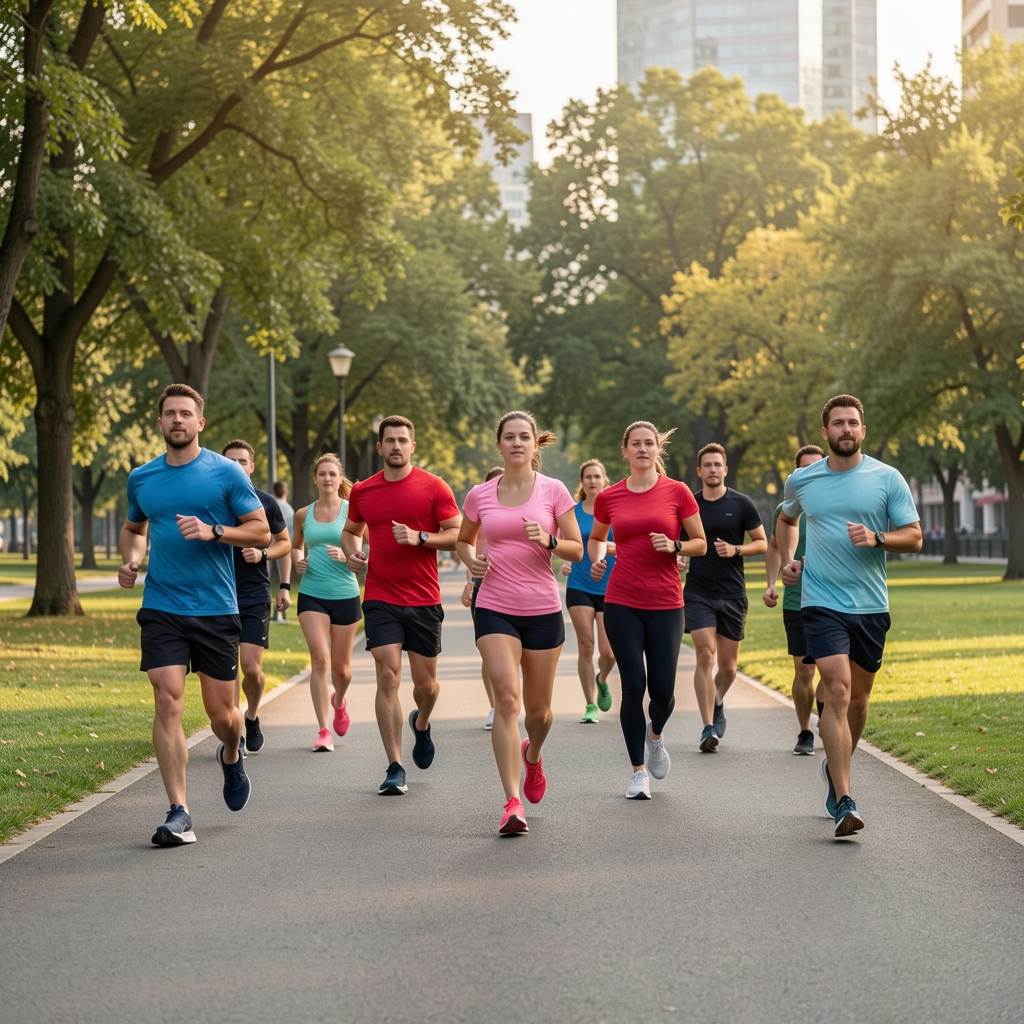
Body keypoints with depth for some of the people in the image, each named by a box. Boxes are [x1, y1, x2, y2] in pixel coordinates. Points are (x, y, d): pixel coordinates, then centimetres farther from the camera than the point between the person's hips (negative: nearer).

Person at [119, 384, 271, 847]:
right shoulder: (142, 478, 9)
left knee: (220, 711, 4)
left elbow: (261, 531, 0)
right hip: (161, 607, 2)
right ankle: (179, 813, -9)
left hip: (216, 609, -2)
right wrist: (130, 560, 6)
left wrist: (213, 532, -16)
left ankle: (232, 755, 41)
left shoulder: (226, 473, -1)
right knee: (167, 702, -12)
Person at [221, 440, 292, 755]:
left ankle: (252, 716, 22)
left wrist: (281, 581, 1)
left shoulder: (265, 502, 2)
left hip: (255, 596, 0)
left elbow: (285, 543, 13)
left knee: (251, 667, -6)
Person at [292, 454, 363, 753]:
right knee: (320, 659, -14)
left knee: (341, 667, 9)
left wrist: (345, 556, -22)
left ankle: (339, 701, 44)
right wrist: (298, 560, 1)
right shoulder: (303, 515, 6)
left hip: (345, 595, 0)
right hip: (311, 595, 1)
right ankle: (323, 731, -9)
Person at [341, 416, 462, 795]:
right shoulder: (362, 491, 7)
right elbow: (351, 530, 23)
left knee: (425, 682, 7)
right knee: (388, 676, -10)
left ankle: (421, 723, 44)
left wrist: (419, 538, -18)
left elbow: (457, 534, -3)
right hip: (380, 600, 1)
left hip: (424, 600, -1)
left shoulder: (434, 487, -1)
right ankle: (395, 769, -6)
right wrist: (351, 552, 2)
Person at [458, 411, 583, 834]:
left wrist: (549, 541, -18)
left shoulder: (553, 490, -1)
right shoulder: (479, 495, 4)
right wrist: (471, 560, -1)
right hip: (495, 609, 0)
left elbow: (577, 549, 1)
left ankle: (532, 755, 47)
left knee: (538, 708, 10)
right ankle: (512, 803, -16)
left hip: (543, 610, 0)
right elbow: (462, 539, 20)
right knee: (507, 699, -16)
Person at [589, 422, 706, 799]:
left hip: (665, 602, 0)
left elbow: (700, 543, 6)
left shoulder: (677, 492, 0)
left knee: (662, 690, -2)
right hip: (622, 602, 1)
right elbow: (596, 537, 21)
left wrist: (674, 546, -13)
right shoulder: (609, 497, 4)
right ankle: (639, 771, 10)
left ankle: (655, 735, 35)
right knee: (633, 686, -5)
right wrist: (597, 558, 1)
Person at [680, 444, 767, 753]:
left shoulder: (741, 504, 1)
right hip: (698, 593, 0)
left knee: (728, 664, 6)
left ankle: (717, 703, 38)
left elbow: (762, 543, 6)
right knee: (705, 656, -14)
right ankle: (709, 727, -13)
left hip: (732, 594, 0)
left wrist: (736, 550, -11)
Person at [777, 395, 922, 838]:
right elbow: (787, 519, 27)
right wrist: (787, 560, 11)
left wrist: (877, 538, -18)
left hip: (871, 605, 2)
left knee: (858, 698, 13)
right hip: (822, 602, -2)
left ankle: (836, 767, 41)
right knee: (837, 691, -16)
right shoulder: (801, 481, 5)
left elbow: (914, 536, 1)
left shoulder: (888, 479, 1)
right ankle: (843, 803, -19)